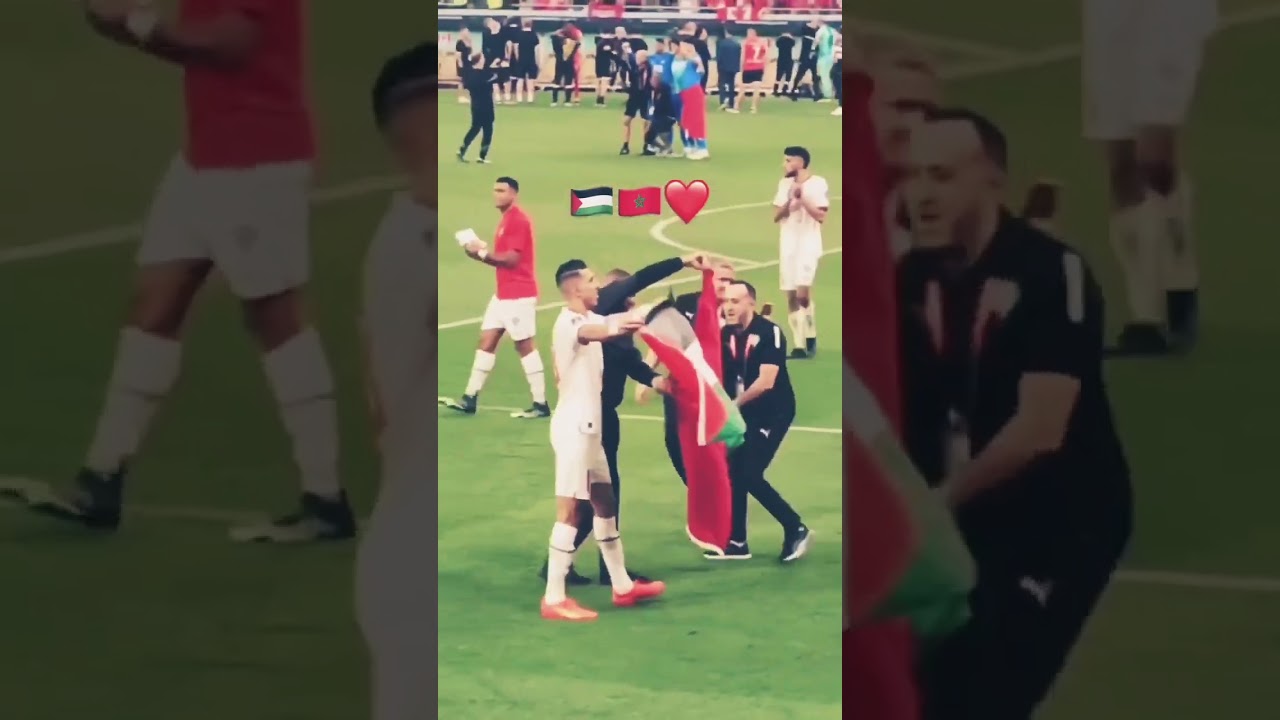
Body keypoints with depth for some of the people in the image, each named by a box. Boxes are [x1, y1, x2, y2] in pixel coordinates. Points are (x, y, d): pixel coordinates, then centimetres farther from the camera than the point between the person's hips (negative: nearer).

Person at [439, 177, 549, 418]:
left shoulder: (518, 220, -15)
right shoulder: (507, 219, 16)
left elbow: (512, 258, -22)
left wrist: (483, 253, -16)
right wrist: (480, 253, 1)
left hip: (519, 295, -10)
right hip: (503, 294, 10)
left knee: (525, 346, -5)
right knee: (486, 341, 8)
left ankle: (541, 404, 0)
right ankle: (469, 399, 9)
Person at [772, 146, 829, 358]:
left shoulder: (817, 183, -7)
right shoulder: (784, 183, 10)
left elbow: (821, 216, -11)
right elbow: (776, 216, 7)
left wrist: (803, 199, -17)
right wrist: (789, 201, -9)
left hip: (808, 244, -6)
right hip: (787, 245, 6)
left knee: (802, 293, -18)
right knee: (791, 296, 3)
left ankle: (810, 336, 0)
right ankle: (799, 345, 7)